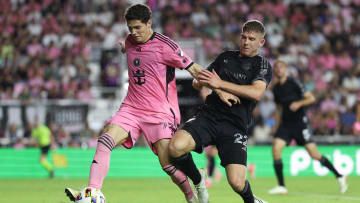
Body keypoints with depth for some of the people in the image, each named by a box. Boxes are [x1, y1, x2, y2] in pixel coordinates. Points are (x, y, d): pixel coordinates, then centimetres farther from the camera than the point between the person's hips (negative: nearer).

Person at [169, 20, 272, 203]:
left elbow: (256, 93, -14)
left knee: (237, 183, -19)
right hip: (209, 117, 3)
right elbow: (197, 83, 21)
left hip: (235, 126, -3)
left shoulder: (262, 65, 6)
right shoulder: (226, 57, 19)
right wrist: (219, 91, -1)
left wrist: (220, 83, -18)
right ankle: (198, 181, 4)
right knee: (176, 146, -27)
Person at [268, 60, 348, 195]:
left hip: (300, 122, -5)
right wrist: (276, 126, 18)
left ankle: (339, 177, 11)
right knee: (276, 148, -15)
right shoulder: (276, 88, 10)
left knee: (314, 154, -6)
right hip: (285, 123, 5)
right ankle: (281, 186, -10)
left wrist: (299, 103, -24)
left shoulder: (293, 83, -8)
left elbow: (311, 98, -8)